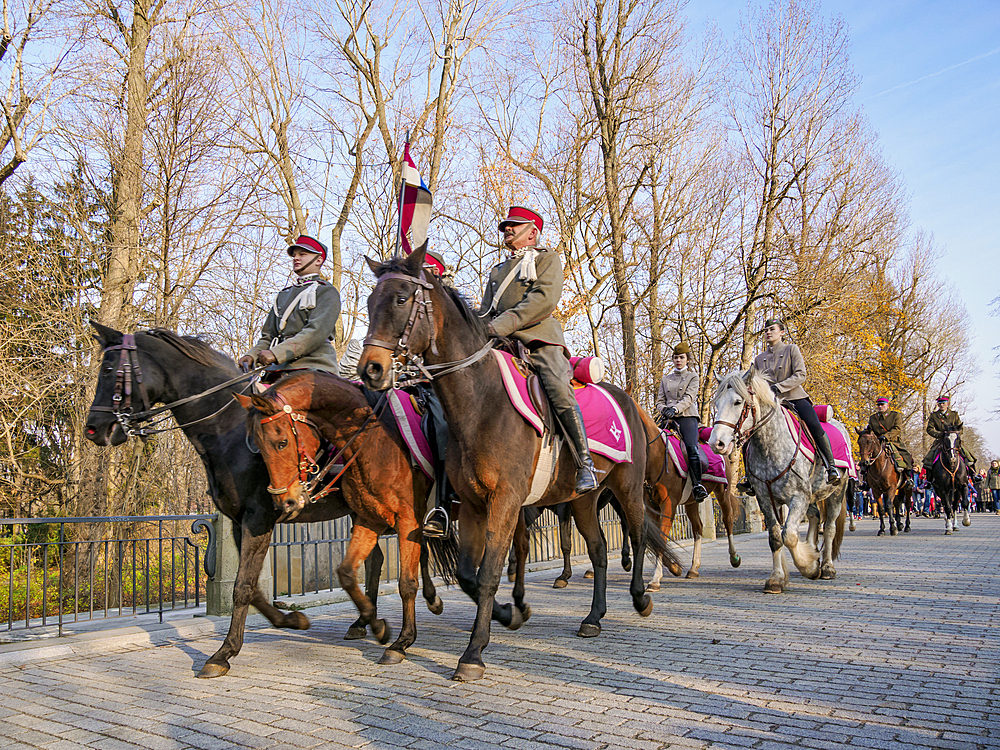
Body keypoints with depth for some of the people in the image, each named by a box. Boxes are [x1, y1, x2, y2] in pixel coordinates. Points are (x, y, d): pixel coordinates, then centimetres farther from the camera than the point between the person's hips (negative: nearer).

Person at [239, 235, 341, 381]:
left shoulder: (327, 292, 5)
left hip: (313, 367, -6)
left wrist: (276, 353, -20)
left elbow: (317, 331, -12)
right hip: (279, 369, 6)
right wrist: (252, 355, 3)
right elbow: (268, 336, 26)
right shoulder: (284, 294, 27)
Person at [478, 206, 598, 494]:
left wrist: (505, 323, -17)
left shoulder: (547, 259, 13)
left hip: (539, 336, -6)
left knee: (560, 392, -24)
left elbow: (544, 299, -6)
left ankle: (585, 464, -20)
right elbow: (486, 312, 28)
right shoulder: (497, 271, 32)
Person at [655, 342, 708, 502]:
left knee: (692, 448, -23)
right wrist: (664, 409, -8)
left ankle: (698, 486, -26)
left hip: (687, 417, -4)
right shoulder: (665, 379, 22)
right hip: (669, 419, 4)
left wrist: (675, 409, -21)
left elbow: (688, 398, -4)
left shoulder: (693, 376, 12)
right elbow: (660, 401, 16)